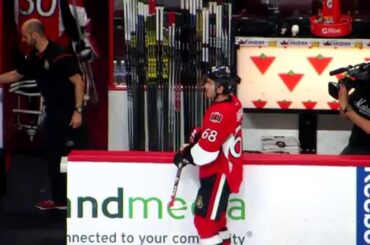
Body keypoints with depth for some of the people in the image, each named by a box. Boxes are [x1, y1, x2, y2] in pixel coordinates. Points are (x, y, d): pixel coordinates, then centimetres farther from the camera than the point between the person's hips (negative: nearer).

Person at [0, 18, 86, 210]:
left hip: (68, 113, -9)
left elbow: (78, 82, -20)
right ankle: (59, 199, 18)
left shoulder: (60, 56, -18)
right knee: (53, 157, 11)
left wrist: (78, 111, -24)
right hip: (52, 113, 9)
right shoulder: (34, 59, 7)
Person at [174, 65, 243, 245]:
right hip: (221, 171, 10)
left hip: (218, 174, -10)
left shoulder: (220, 113, -26)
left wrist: (184, 156, -9)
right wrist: (199, 136, 6)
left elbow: (205, 151, -26)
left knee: (205, 221, -9)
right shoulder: (233, 103, 4)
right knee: (216, 220, 20)